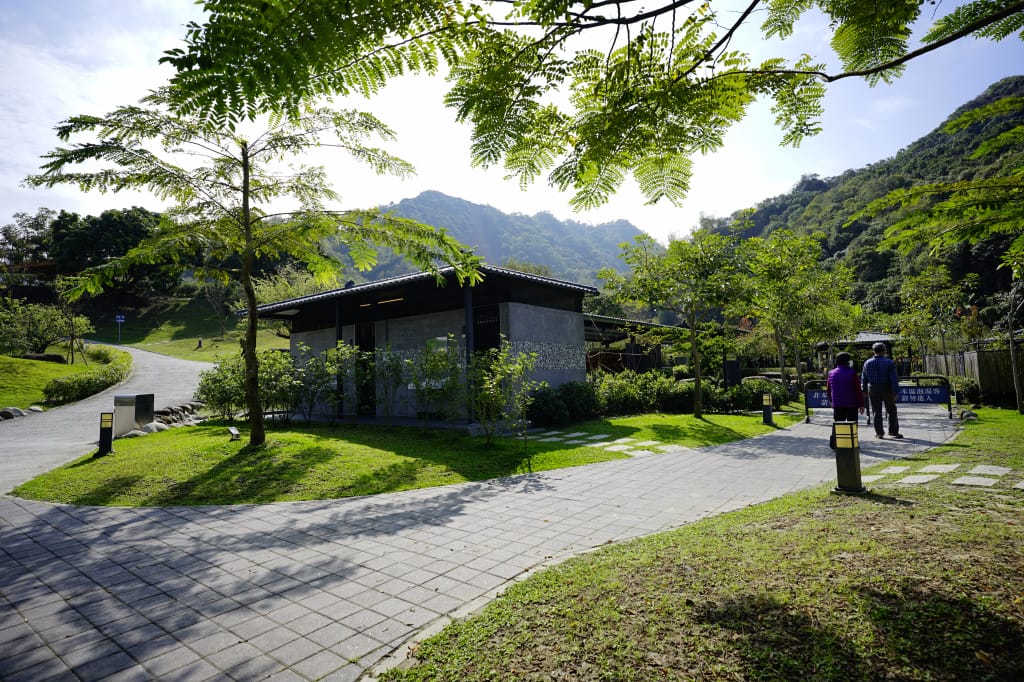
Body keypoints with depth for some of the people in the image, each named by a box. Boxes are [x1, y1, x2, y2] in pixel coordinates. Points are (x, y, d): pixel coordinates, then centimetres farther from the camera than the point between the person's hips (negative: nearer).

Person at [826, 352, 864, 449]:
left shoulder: (831, 373, 4)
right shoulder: (852, 373, -10)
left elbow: (828, 390, 11)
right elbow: (858, 390, -10)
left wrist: (832, 401, 24)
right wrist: (861, 404, -4)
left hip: (837, 404, 4)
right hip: (851, 404, -4)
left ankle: (833, 442, 3)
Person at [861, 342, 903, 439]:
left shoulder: (867, 363, 0)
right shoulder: (889, 363, -9)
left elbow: (864, 379, 4)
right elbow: (894, 379, -10)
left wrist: (865, 391, 13)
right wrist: (894, 393, -7)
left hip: (873, 390, 2)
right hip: (887, 390, -2)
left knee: (877, 412, 7)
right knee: (892, 411, 13)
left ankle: (879, 433, 9)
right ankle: (893, 431, 16)